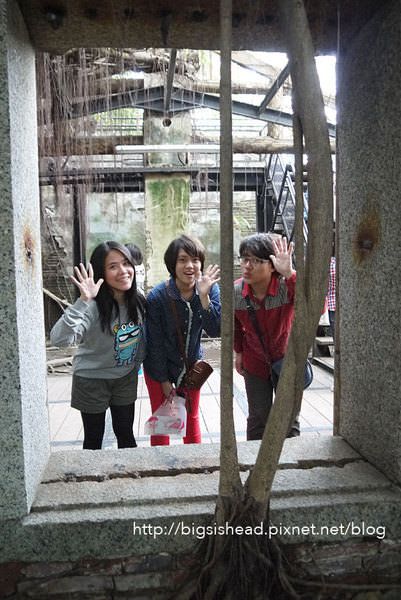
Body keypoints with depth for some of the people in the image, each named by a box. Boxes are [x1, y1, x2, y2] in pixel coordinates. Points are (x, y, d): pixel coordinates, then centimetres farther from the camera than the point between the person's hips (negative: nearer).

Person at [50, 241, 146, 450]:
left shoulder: (138, 301, -11)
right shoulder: (94, 307, -29)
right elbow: (58, 339, -44)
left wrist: (137, 364, 11)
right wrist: (83, 302, -50)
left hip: (126, 378, 5)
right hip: (92, 379, -4)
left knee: (126, 433, 19)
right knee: (94, 438, 14)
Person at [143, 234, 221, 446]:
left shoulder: (210, 289, -15)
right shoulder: (157, 297, -24)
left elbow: (215, 331, -22)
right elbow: (155, 343, -15)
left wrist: (203, 297, -34)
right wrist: (164, 380, -9)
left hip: (192, 365, 3)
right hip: (160, 368, -3)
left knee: (191, 418, 18)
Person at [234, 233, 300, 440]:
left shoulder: (287, 285, -28)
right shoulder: (235, 292, -17)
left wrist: (290, 274, -56)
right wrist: (239, 351, 13)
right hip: (255, 362, 2)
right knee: (258, 419, 13)